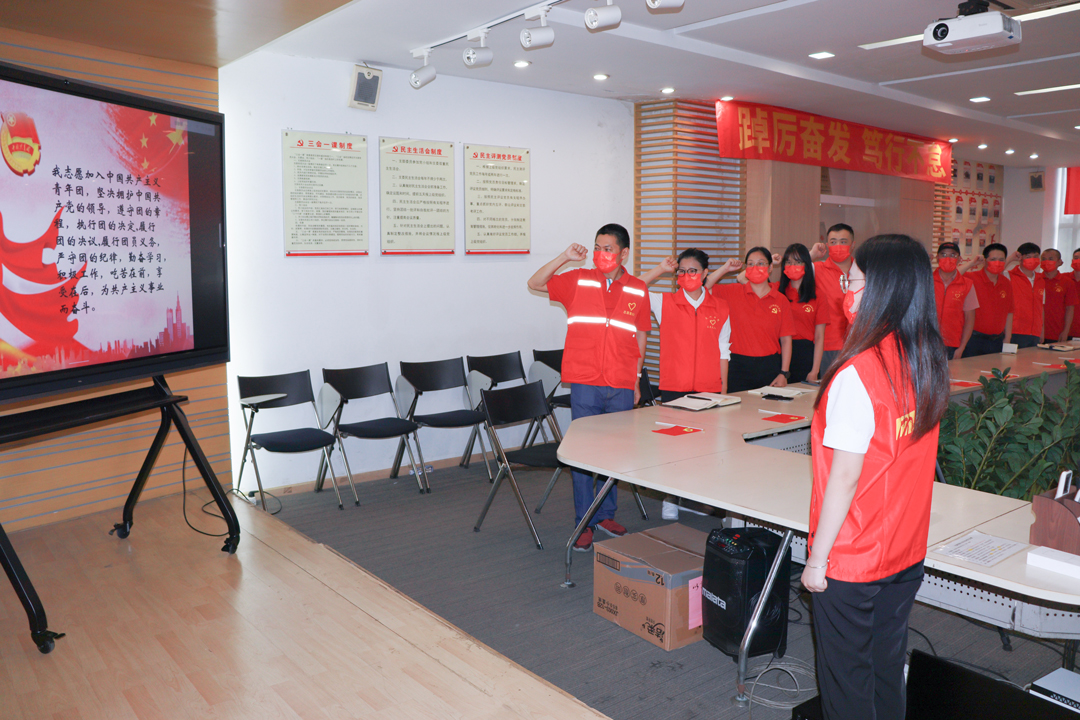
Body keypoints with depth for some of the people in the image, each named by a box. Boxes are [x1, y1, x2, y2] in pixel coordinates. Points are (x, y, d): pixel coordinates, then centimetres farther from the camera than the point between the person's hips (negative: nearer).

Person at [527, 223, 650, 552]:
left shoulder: (638, 290, 6)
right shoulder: (578, 281, 3)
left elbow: (640, 338, 12)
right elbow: (535, 284, 1)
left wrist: (637, 380, 11)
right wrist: (564, 257, -10)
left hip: (621, 388, 2)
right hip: (585, 383, -2)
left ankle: (606, 515, 27)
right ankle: (585, 523, 11)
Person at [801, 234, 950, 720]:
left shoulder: (857, 374, -24)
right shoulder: (929, 363, -2)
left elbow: (845, 477, -21)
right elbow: (902, 456, 6)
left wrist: (818, 557, -11)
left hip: (852, 559, -7)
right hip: (907, 551, 7)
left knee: (846, 679, 12)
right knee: (887, 666, 23)